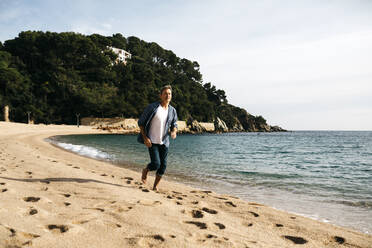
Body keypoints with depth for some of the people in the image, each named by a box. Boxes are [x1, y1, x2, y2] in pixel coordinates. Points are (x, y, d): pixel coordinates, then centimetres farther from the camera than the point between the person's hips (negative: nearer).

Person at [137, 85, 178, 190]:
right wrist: (145, 138, -12)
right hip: (152, 142, -4)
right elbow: (141, 122, -5)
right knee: (156, 164, -14)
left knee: (163, 166, 3)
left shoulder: (173, 111, 5)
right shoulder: (152, 107, -8)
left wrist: (174, 132, -7)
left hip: (164, 142, 5)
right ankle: (145, 170, 22)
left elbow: (174, 125, 17)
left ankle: (155, 186, 23)